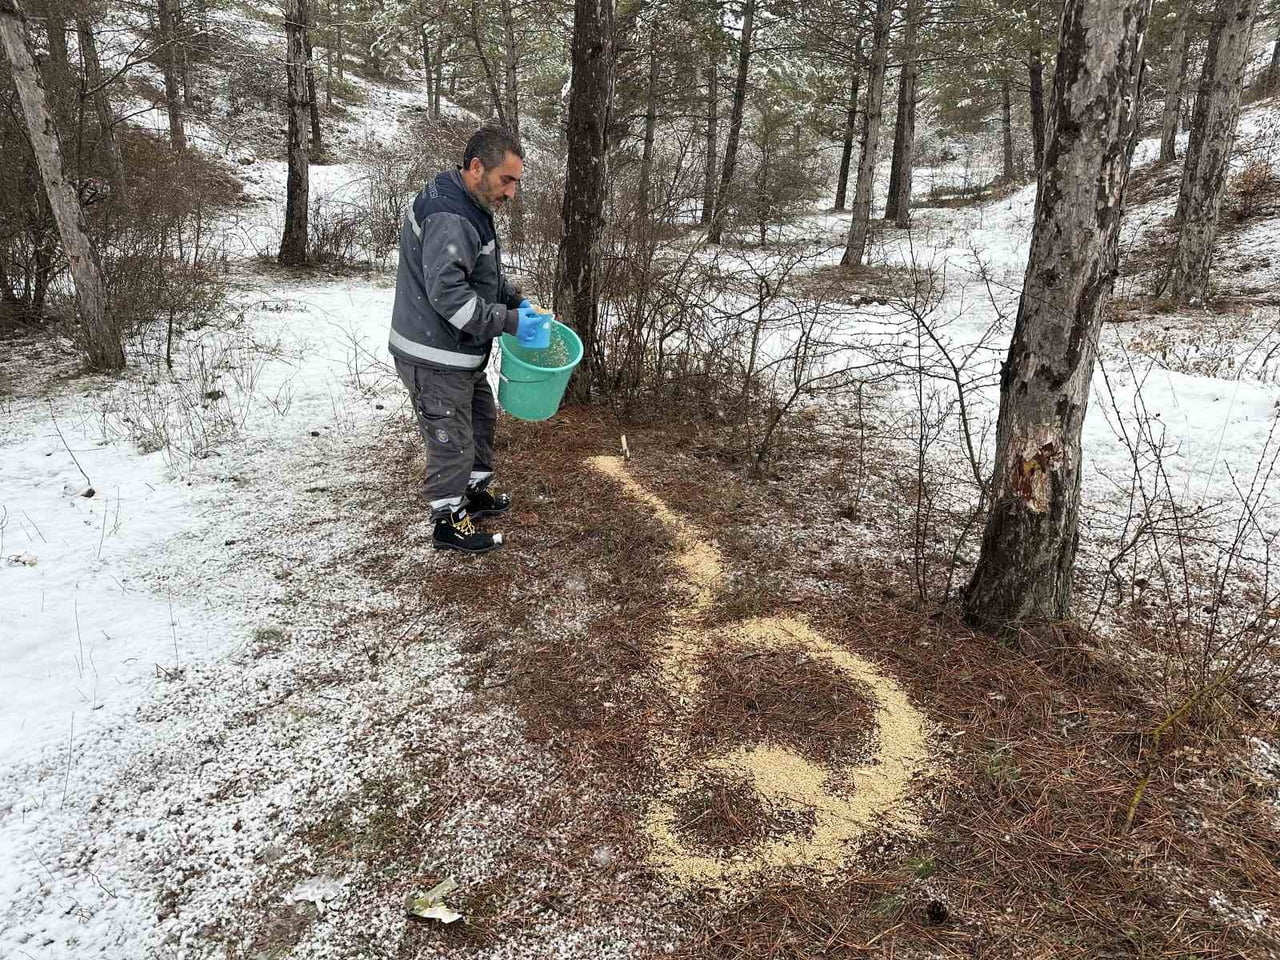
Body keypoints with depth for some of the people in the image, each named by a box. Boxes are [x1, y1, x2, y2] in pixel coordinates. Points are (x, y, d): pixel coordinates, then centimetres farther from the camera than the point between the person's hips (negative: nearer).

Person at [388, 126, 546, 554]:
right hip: (434, 357, -10)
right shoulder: (448, 218, -26)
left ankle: (477, 490, 42)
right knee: (452, 439, 2)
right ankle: (450, 522, 19)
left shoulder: (469, 206, 8)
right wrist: (507, 321, -27)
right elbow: (447, 293, -32)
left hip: (460, 350, 10)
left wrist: (515, 299, 7)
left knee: (482, 417, 24)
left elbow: (483, 272, 20)